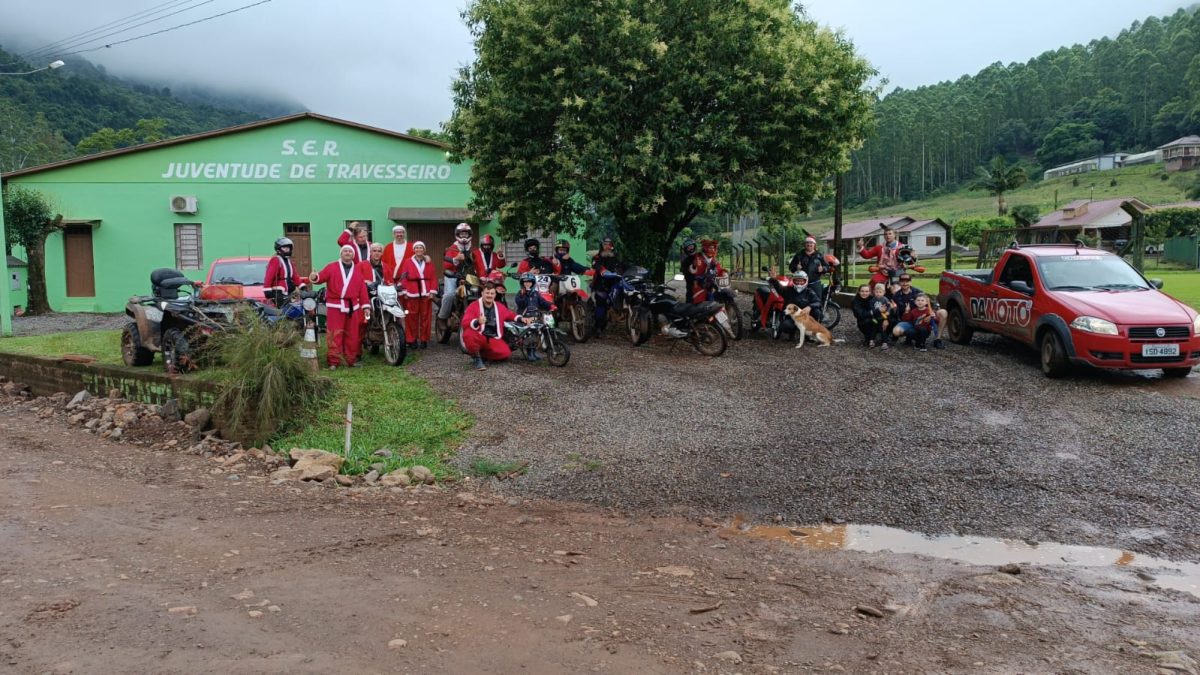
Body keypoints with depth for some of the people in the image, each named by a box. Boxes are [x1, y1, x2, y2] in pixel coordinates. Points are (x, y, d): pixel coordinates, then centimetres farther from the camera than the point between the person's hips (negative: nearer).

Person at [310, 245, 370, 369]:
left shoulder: (357, 270, 16)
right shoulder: (331, 267, 7)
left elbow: (363, 289, 10)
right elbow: (322, 276, -7)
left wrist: (366, 306, 3)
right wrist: (315, 277, -32)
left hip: (353, 307, 4)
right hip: (335, 306, -3)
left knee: (352, 335, 7)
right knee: (334, 335, -5)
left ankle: (351, 359, 16)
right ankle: (333, 361, -2)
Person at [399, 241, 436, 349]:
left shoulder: (429, 262, 10)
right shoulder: (408, 262, 4)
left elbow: (433, 277, 7)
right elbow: (403, 278, 2)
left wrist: (432, 291, -1)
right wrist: (404, 292, -4)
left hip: (426, 294, 2)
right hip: (412, 294, -2)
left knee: (425, 316, 3)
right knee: (412, 317, -1)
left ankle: (424, 339, 11)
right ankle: (412, 340, 5)